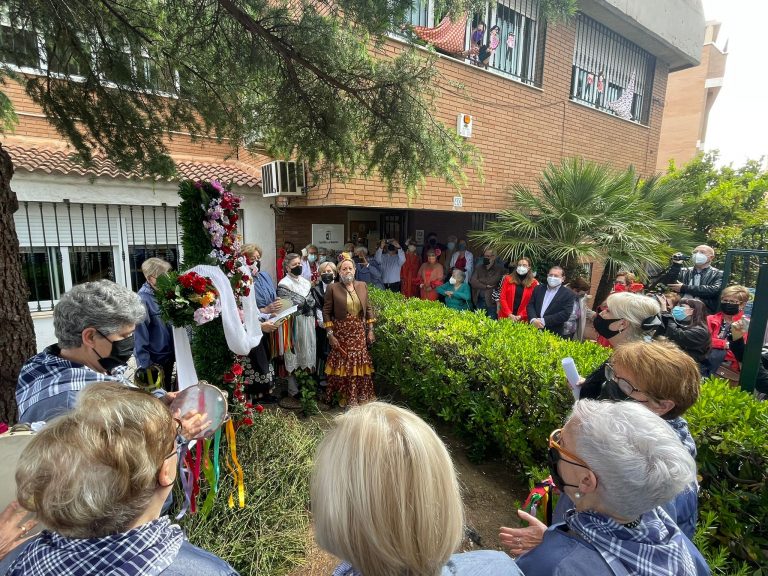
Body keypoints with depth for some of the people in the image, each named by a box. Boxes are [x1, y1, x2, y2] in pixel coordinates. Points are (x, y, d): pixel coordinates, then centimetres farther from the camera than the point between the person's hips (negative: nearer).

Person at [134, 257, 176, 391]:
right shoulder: (142, 299, -21)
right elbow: (140, 334, -22)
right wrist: (145, 364, -22)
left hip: (168, 355, 7)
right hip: (154, 360, -7)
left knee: (168, 393, 22)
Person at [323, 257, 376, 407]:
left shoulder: (362, 286, 5)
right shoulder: (332, 288, -5)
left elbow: (368, 309, 10)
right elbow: (326, 312, -5)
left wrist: (370, 330, 6)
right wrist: (330, 335, -9)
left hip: (359, 333, 3)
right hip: (341, 333, -3)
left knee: (360, 365, 6)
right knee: (343, 366, 3)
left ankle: (361, 399, 22)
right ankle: (344, 399, 19)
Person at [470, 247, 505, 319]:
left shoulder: (499, 269, 0)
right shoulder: (479, 267, 11)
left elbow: (491, 282, -13)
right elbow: (472, 281, -2)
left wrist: (479, 280, -1)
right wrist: (485, 286, -10)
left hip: (491, 301, -3)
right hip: (479, 300, 4)